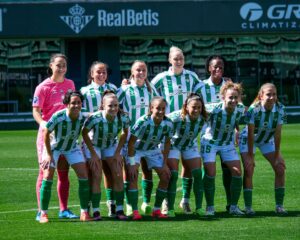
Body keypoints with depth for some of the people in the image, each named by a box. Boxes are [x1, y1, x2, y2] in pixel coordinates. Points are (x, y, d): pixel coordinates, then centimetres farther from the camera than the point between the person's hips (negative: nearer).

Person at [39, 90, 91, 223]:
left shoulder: (83, 118, -22)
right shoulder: (57, 117, -32)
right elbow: (46, 134, -19)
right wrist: (49, 155, -17)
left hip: (72, 147, 3)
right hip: (54, 147, -3)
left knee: (83, 175, -7)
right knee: (47, 176, -13)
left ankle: (84, 212, 1)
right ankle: (43, 213, -3)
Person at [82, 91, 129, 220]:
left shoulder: (123, 118, -24)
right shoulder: (95, 118, -34)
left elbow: (125, 133, -3)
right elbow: (84, 133, -17)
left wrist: (117, 152, -7)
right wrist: (93, 154, -15)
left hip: (111, 146, 3)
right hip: (93, 145, -3)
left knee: (118, 176, -6)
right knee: (96, 177, -13)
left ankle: (119, 210, 0)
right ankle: (95, 211, -8)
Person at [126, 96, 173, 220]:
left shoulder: (168, 124, -20)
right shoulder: (143, 122, -34)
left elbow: (167, 143, -4)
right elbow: (131, 142, -27)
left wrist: (165, 163, -3)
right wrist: (132, 164, -27)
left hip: (153, 149, 5)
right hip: (136, 149, -5)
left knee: (165, 176, -2)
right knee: (133, 176, -22)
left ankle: (157, 209, 10)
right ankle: (135, 211, -19)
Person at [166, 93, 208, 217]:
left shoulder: (202, 119, -20)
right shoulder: (176, 117, -34)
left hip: (190, 145, 4)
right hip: (173, 145, -4)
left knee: (198, 174, -6)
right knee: (173, 175, -14)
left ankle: (199, 208, 0)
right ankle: (170, 209, -9)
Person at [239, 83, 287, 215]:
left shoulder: (280, 109, -22)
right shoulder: (254, 109, -31)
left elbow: (277, 134, -19)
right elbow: (250, 134, -26)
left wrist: (277, 156, -17)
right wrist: (250, 156, -24)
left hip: (267, 140, 4)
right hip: (248, 140, -4)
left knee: (280, 168, -5)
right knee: (248, 170, -16)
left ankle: (279, 206, 2)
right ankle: (248, 207, -9)